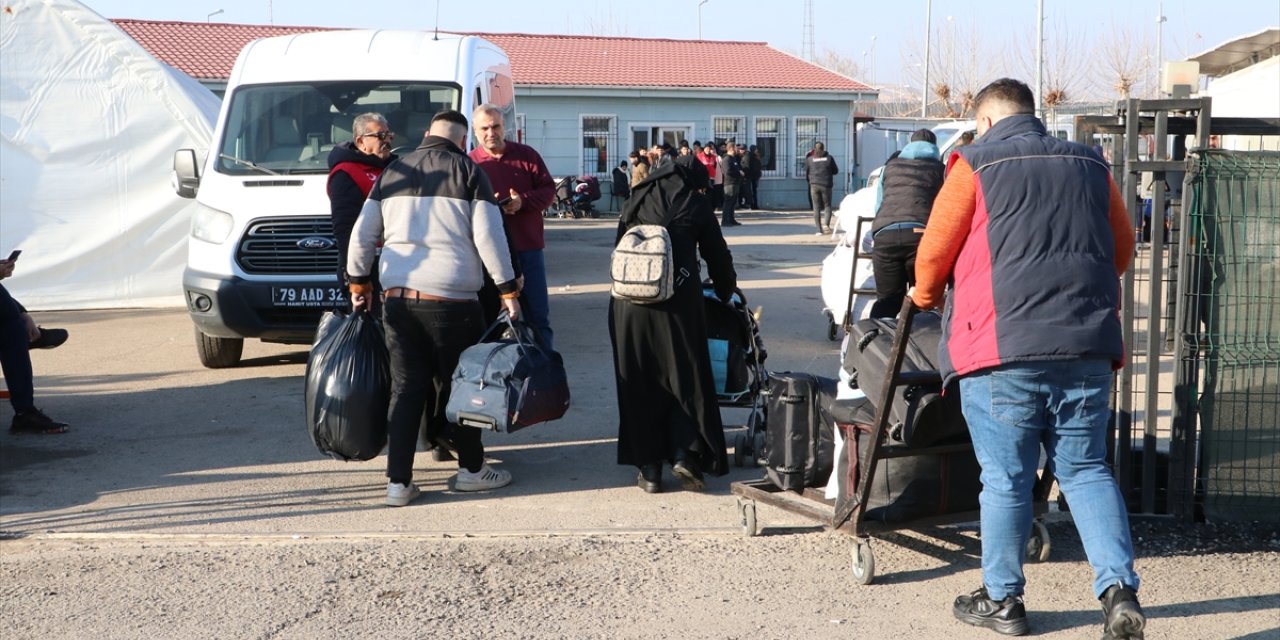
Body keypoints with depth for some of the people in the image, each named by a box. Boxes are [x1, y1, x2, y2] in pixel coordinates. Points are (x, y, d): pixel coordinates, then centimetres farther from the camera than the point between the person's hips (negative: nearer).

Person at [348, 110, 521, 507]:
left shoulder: (392, 174, 13)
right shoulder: (467, 172, 0)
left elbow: (362, 234, 14)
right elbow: (488, 237, -7)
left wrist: (358, 282, 23)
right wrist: (508, 289, -1)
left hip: (398, 297, 4)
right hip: (451, 299, -4)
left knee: (406, 389, 6)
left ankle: (398, 481, 4)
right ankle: (471, 469, 19)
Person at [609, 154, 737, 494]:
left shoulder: (639, 198, 18)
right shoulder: (697, 205, 11)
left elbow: (619, 246, 18)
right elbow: (718, 257, 16)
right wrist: (726, 294, 31)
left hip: (629, 299, 2)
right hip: (678, 298, -2)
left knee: (639, 383, 8)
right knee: (686, 377, 9)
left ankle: (649, 467, 9)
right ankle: (685, 454, -3)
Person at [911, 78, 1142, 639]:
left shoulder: (977, 164, 0)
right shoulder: (1089, 166, 14)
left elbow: (934, 250, 2)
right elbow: (1122, 248, 22)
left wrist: (925, 296, 23)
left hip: (1004, 346, -4)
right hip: (1086, 347, 4)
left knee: (1005, 478, 6)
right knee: (1086, 470, 11)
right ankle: (1119, 588, -2)